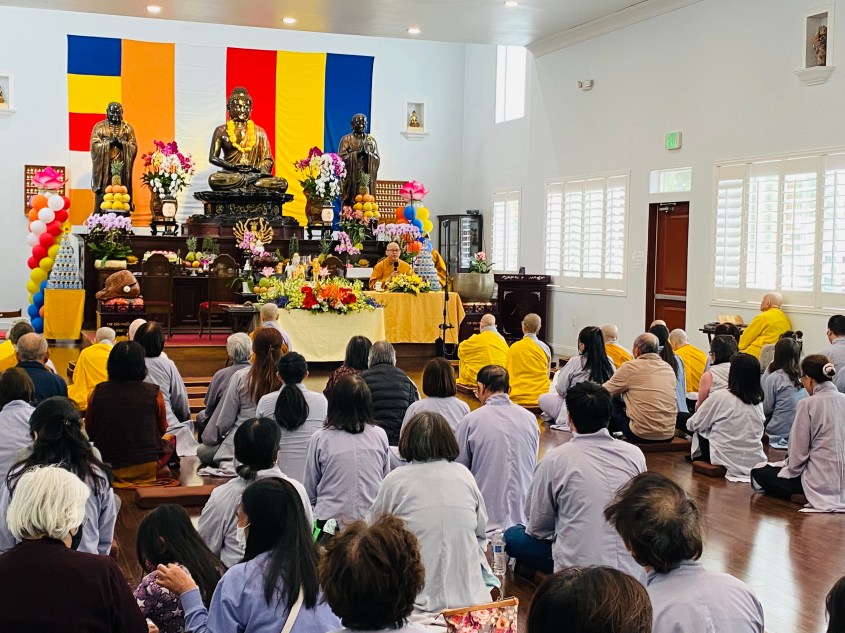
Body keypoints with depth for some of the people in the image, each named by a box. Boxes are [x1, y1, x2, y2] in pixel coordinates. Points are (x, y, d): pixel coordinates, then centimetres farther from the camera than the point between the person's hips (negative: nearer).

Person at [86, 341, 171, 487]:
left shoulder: (99, 392, -8)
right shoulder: (154, 393, -12)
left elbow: (89, 431, 6)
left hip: (107, 468, 3)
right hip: (147, 470, -2)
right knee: (170, 440, 27)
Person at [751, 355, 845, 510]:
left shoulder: (808, 404, -15)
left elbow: (799, 451, -12)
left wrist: (791, 470, 8)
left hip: (822, 483, -8)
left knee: (758, 472, 7)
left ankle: (802, 496, -1)